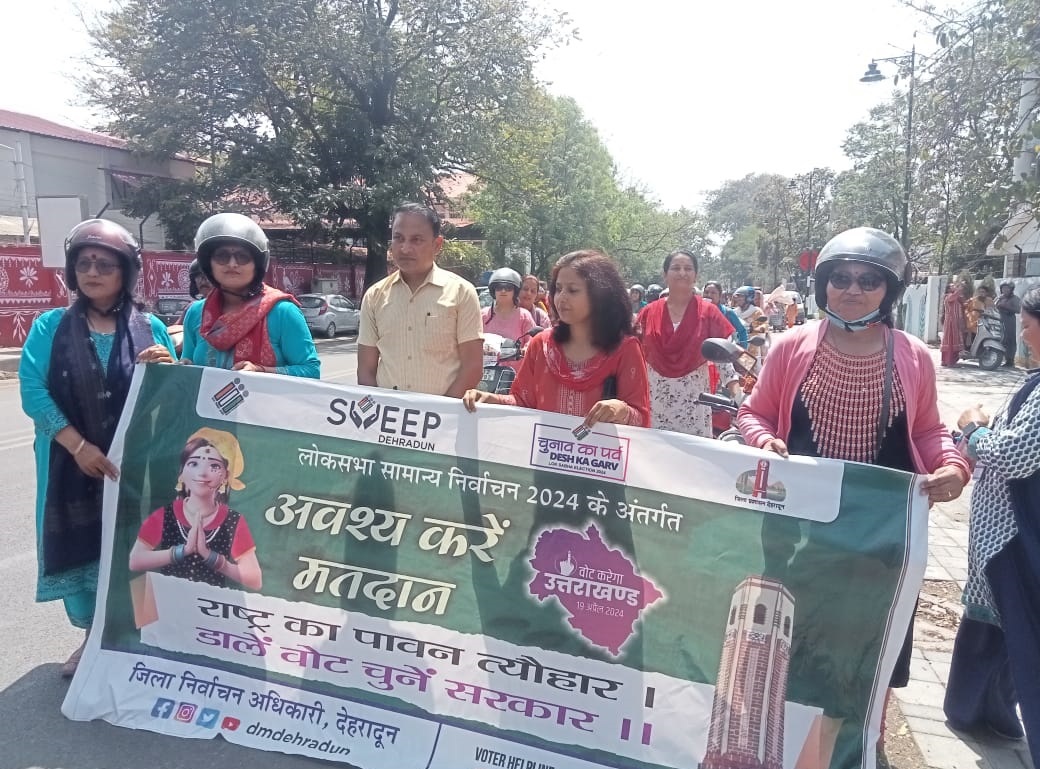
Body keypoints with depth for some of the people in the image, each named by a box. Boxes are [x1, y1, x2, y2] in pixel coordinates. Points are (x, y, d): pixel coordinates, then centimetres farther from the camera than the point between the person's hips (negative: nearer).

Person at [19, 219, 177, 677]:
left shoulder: (150, 329, 4)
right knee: (82, 548, 8)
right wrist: (78, 445, -18)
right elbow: (32, 390, -8)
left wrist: (168, 370, -17)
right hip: (75, 464, 1)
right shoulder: (50, 327, 3)